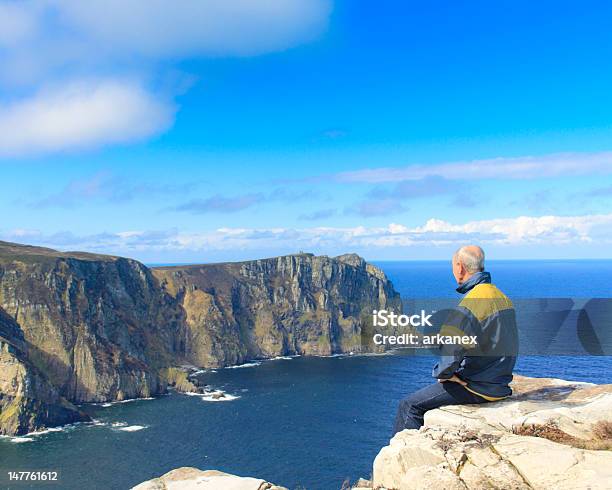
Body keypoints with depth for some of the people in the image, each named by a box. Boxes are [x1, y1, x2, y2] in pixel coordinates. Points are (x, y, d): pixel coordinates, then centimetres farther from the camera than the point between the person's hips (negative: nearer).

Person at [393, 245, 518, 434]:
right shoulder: (502, 297, 8)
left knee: (410, 405, -2)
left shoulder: (470, 305, -23)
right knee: (429, 393, 27)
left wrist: (442, 374, -11)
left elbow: (452, 353, -32)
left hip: (478, 388, -9)